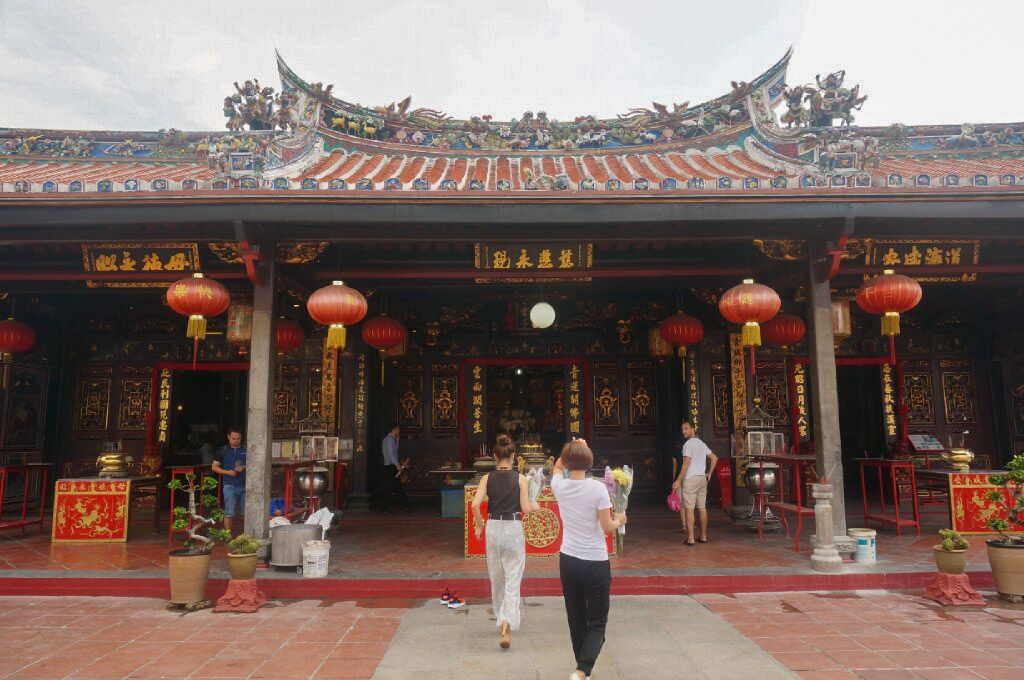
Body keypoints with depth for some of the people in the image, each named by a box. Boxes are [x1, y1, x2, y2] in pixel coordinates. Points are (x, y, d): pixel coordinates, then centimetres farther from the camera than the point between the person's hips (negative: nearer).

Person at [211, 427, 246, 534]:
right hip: (230, 486, -2)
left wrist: (243, 468, -12)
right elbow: (214, 467, 3)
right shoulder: (223, 451, 2)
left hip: (244, 485, 2)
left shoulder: (245, 450, 6)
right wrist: (227, 472, -12)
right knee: (229, 513, 0)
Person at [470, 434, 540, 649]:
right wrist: (536, 506, 13)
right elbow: (525, 508, -9)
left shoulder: (488, 478, -2)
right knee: (513, 579, 1)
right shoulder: (520, 478, -7)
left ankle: (501, 617, 35)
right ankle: (507, 623, -17)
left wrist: (478, 525, 5)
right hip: (514, 529, -2)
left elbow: (476, 504, -10)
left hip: (493, 528, 2)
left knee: (496, 577, 19)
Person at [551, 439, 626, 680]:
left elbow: (556, 467, 20)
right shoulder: (597, 488, -17)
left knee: (576, 620, 18)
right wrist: (619, 521, 9)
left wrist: (571, 450, 13)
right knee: (597, 623, 8)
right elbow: (607, 527, -10)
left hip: (567, 561, 4)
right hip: (595, 563, -4)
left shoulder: (559, 486, -5)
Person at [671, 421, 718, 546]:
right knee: (702, 508, 12)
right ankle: (703, 536, 18)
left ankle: (690, 538, -7)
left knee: (689, 509, -5)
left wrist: (678, 480, -16)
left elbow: (686, 464, -17)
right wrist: (709, 473, 21)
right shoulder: (702, 444, 14)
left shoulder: (688, 444, -11)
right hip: (702, 479, 8)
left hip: (690, 479, -8)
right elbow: (714, 458, 19)